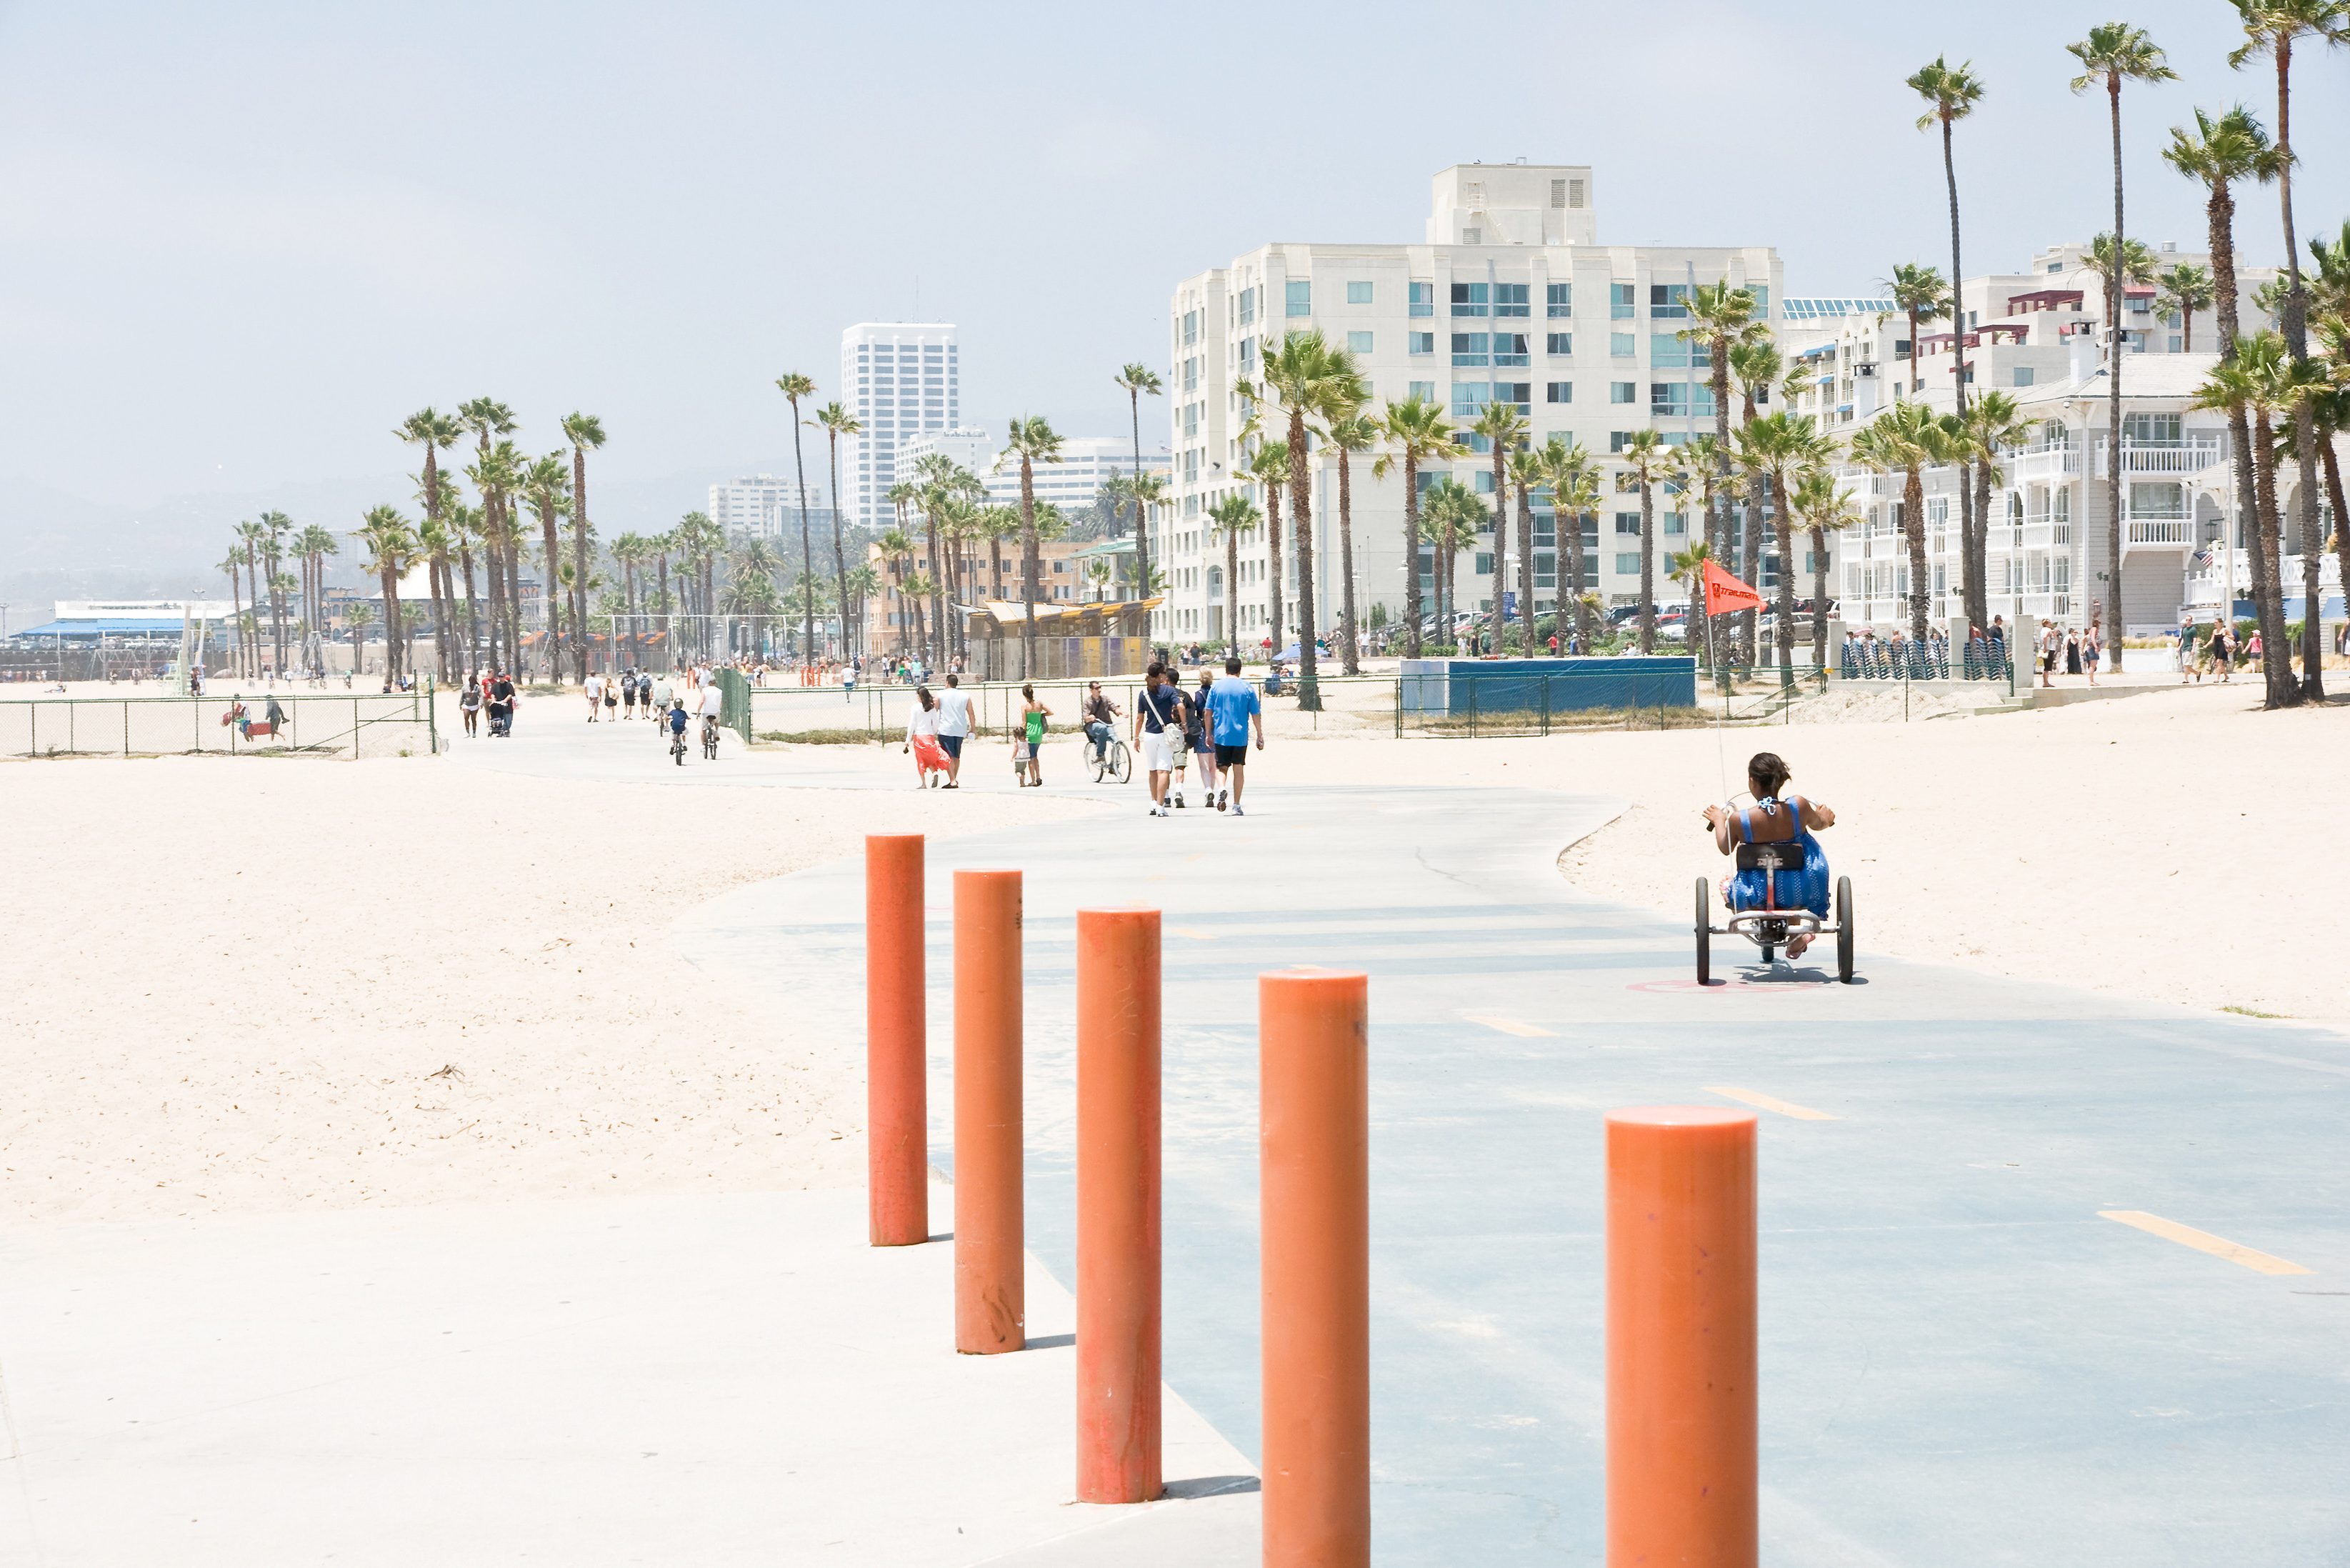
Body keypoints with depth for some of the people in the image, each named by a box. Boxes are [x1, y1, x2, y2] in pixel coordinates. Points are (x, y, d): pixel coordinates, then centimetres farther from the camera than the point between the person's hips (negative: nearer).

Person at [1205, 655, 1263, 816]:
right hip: (1240, 736, 0)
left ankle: (1222, 789, -18)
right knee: (1238, 769, 7)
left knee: (1222, 767, 11)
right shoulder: (1247, 688, 0)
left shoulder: (1216, 687, 2)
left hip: (1221, 735, 0)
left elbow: (1208, 712, 2)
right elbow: (1256, 715, 1)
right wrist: (1260, 737, 8)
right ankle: (1236, 806, 5)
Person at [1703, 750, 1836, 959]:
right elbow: (1817, 824, 7)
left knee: (1727, 883, 30)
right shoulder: (1798, 806, -17)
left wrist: (1719, 821, 21)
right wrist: (1826, 818, 32)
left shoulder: (1739, 819, -20)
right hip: (1799, 891, 2)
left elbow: (1725, 849, 1)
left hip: (1757, 894, -2)